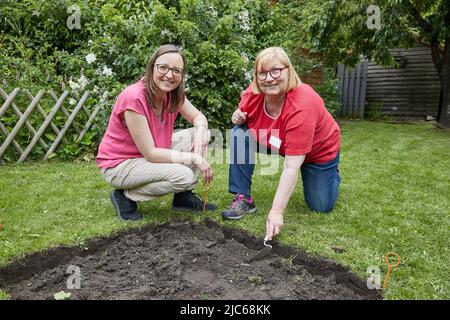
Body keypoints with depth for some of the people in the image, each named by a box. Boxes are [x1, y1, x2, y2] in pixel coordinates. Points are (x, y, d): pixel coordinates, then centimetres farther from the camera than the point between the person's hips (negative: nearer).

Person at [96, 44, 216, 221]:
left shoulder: (173, 93, -8)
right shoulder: (134, 98, -29)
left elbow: (199, 117, 4)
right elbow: (150, 153, -28)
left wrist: (200, 136, -21)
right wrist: (194, 158, -25)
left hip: (152, 152, 8)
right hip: (119, 164, -7)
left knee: (200, 134, -4)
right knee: (183, 176, -27)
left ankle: (183, 195, 6)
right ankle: (126, 196, -4)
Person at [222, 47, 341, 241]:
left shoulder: (303, 106, -40)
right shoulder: (253, 94, -23)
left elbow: (291, 166, -42)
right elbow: (243, 115, 3)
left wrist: (276, 212, -44)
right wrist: (237, 117, -24)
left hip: (319, 150, -4)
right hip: (277, 143, 5)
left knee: (321, 206, -1)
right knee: (239, 133, -19)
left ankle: (331, 174, 33)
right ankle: (243, 199, -13)